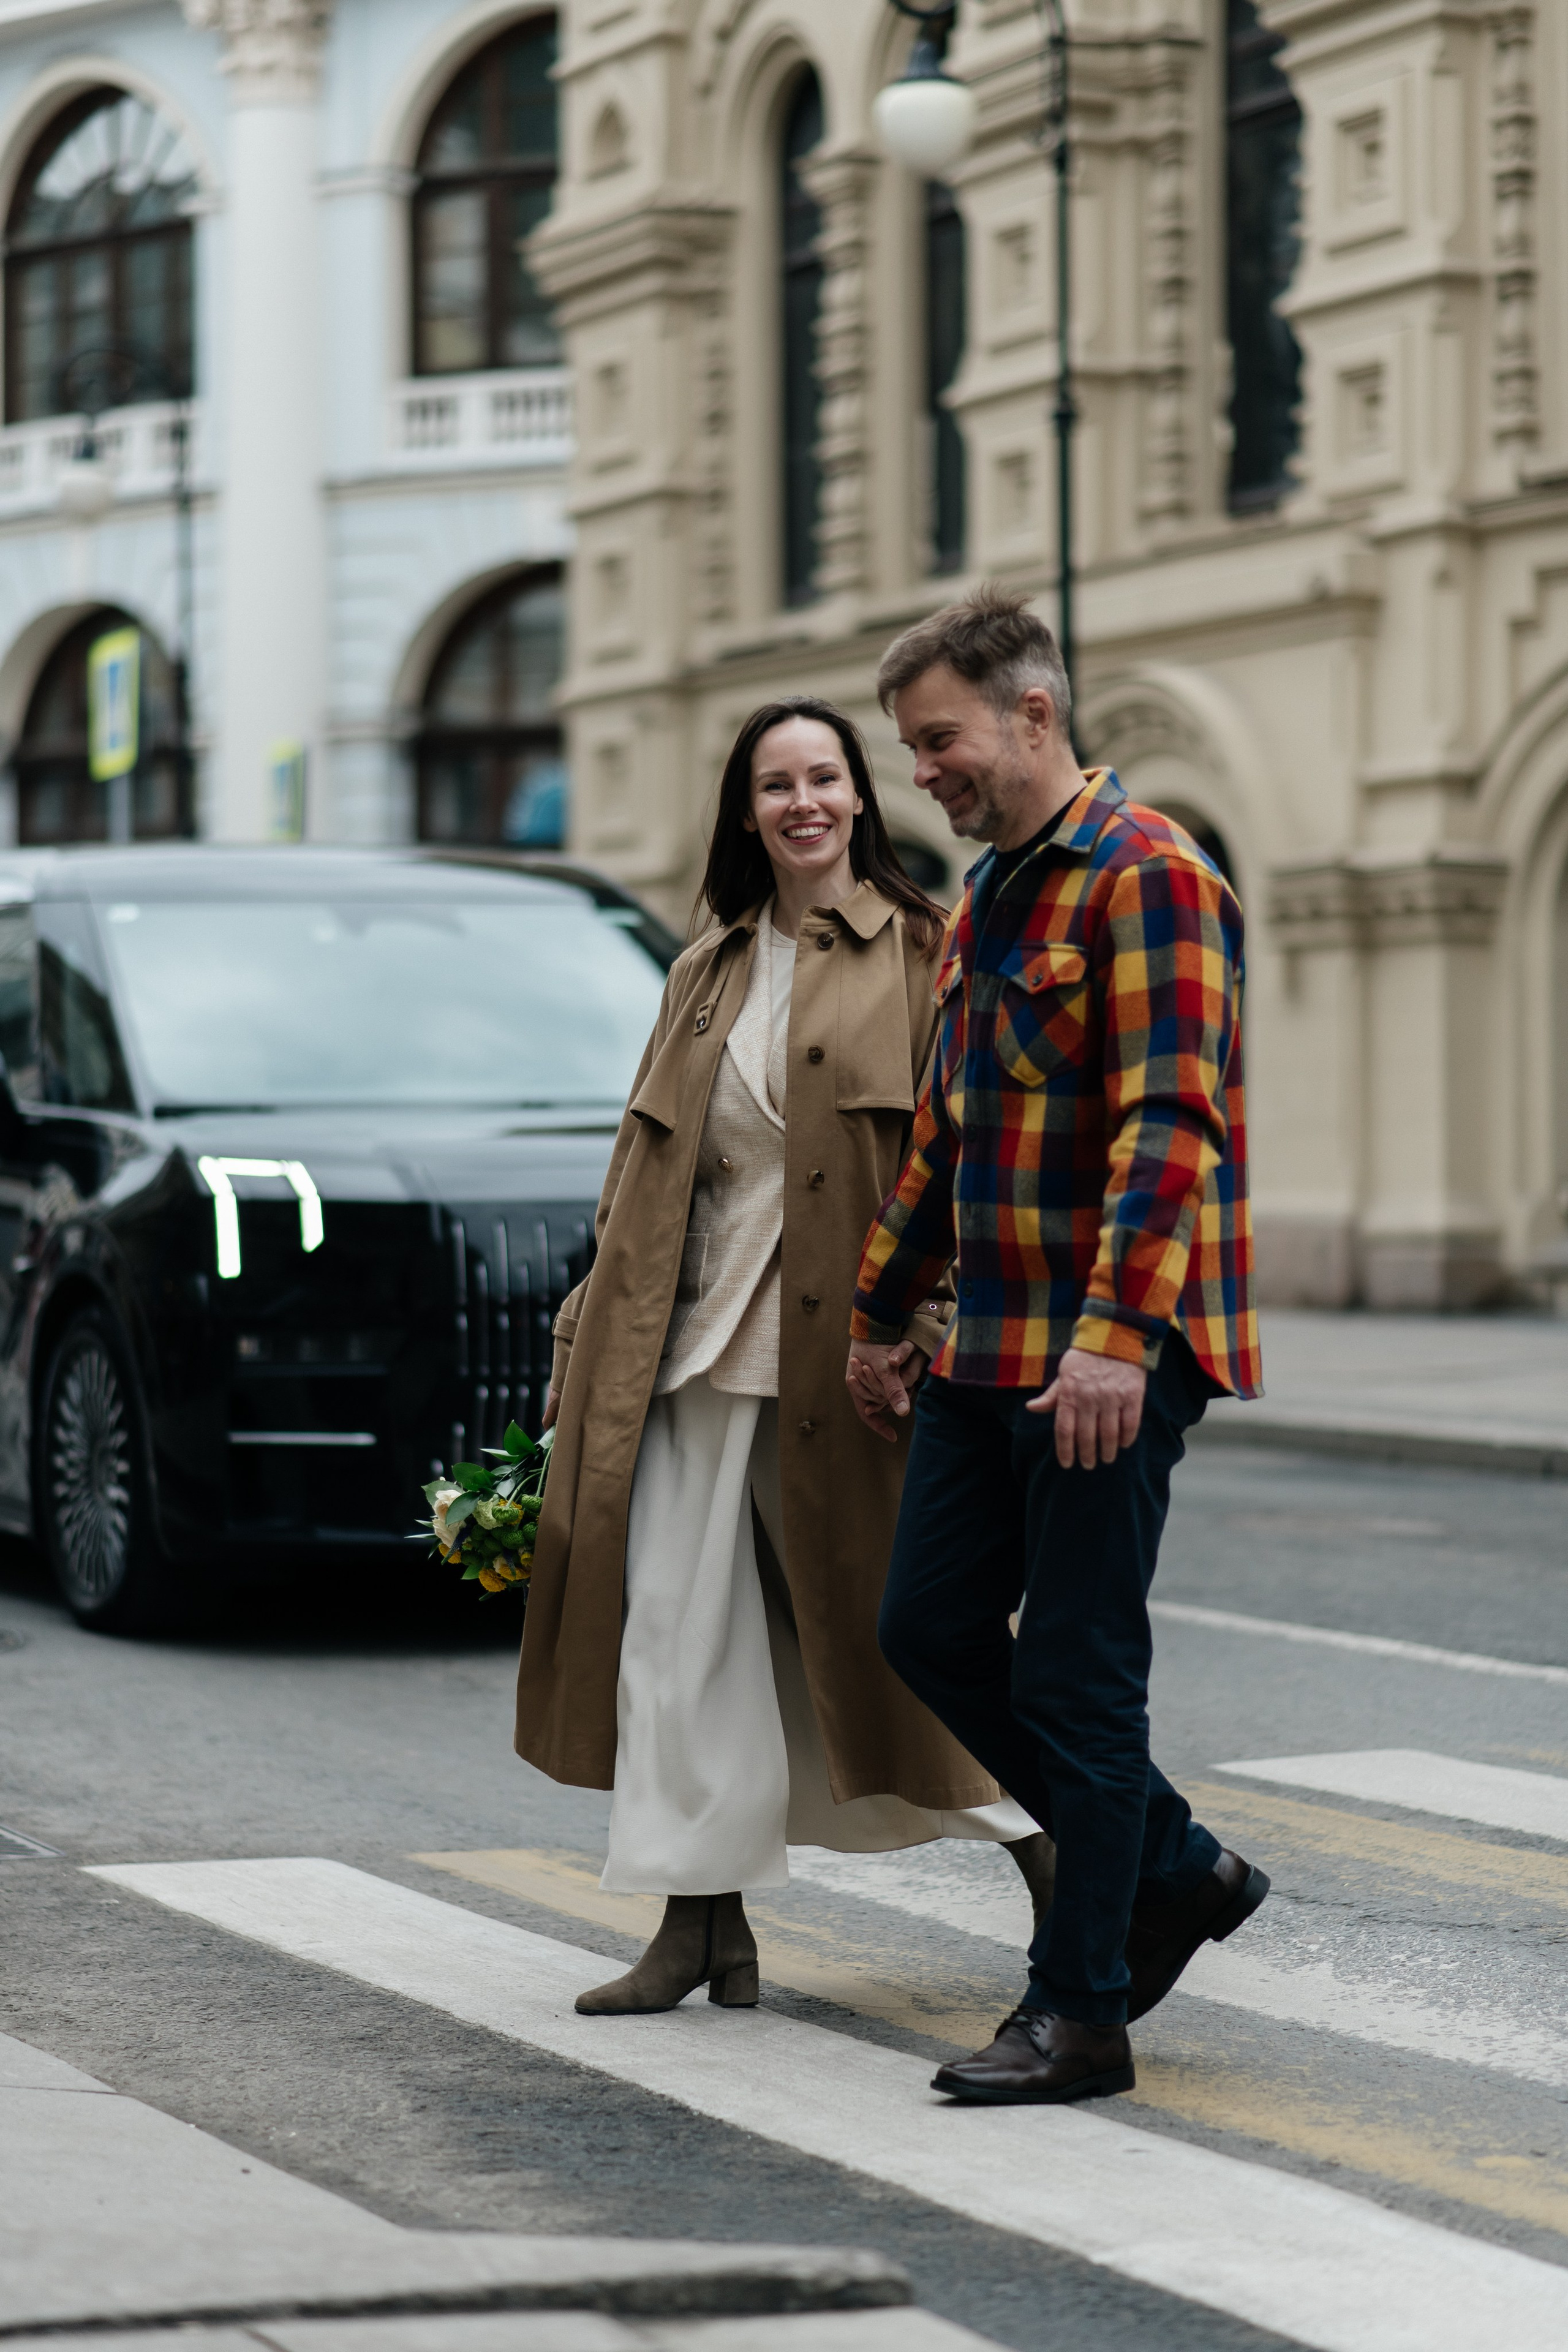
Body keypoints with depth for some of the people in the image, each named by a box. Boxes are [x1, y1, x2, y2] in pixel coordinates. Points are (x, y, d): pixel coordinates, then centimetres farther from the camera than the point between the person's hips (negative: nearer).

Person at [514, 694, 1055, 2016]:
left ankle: (1055, 1867, 19)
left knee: (892, 1623, 1)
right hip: (701, 1340, 5)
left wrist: (933, 1311, -17)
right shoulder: (710, 970, 15)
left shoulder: (917, 953, -1)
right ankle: (703, 1926, 9)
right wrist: (601, 1319, 13)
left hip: (843, 1345, -5)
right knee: (681, 1626, 2)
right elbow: (647, 1155, 17)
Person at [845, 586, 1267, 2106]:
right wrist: (883, 1310, 27)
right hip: (990, 1352, 10)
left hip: (1108, 1361, -10)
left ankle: (1081, 2012, 5)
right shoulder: (985, 897, 17)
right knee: (933, 1631, 10)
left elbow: (1171, 1123, -22)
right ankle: (1173, 1871, 24)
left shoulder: (1145, 878, -13)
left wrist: (1115, 1332, -29)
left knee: (1077, 1675, -4)